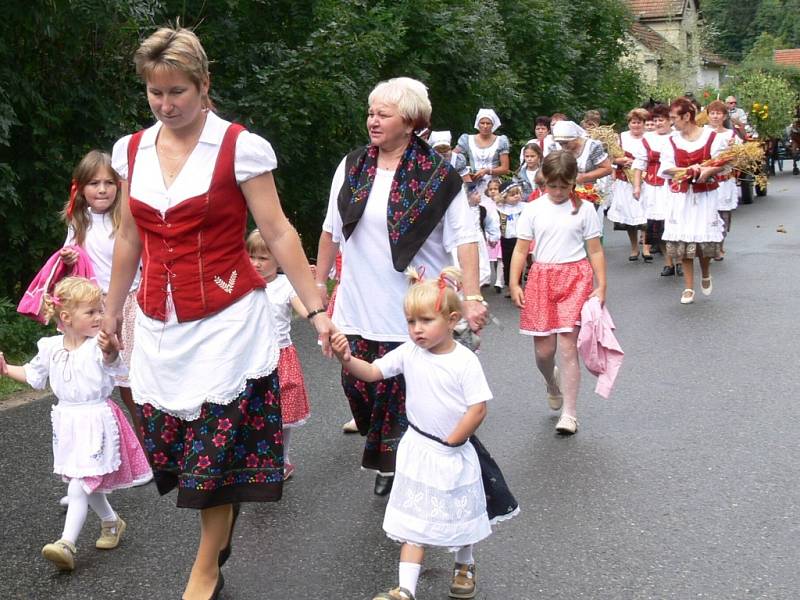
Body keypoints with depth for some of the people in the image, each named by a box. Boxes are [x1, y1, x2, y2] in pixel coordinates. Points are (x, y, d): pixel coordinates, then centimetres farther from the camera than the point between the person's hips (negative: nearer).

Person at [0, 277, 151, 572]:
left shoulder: (99, 345, -16)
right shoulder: (51, 347, 2)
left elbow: (111, 361, -40)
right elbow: (33, 374, 20)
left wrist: (109, 351, -62)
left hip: (97, 420, -6)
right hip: (68, 422, 6)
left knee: (79, 485, -10)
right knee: (87, 482, 18)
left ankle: (66, 544, -10)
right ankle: (111, 522, 39)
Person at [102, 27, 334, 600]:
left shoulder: (240, 147, -9)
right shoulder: (132, 151, 6)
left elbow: (278, 234, -7)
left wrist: (316, 310, -9)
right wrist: (111, 313, 21)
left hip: (226, 322, -4)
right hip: (160, 326, 5)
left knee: (215, 454, 0)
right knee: (170, 445, 6)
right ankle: (221, 525, 36)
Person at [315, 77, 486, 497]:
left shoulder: (438, 177, -9)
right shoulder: (352, 167, 4)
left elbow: (464, 238, -12)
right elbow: (332, 230, 12)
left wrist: (472, 297, -20)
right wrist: (319, 283, 15)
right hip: (357, 306, 4)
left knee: (401, 389, 2)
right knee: (357, 381, 6)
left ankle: (392, 462, 23)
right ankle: (383, 456, 30)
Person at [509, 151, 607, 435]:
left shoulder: (584, 209, 2)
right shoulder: (533, 209, 4)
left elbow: (595, 251, 3)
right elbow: (520, 250, 3)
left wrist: (601, 286, -3)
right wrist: (514, 284, -5)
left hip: (575, 278, -2)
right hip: (541, 279, 2)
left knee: (567, 346, -8)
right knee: (543, 350, 4)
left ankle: (569, 414, 0)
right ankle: (552, 383, 40)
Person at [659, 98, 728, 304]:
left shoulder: (712, 137, -3)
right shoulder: (672, 140, 5)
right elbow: (665, 168, -2)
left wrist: (708, 171, -23)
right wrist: (687, 170, -16)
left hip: (706, 196, -2)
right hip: (681, 196, 2)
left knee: (704, 239, -4)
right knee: (683, 240, -2)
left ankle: (705, 275, 27)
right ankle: (689, 287, 9)